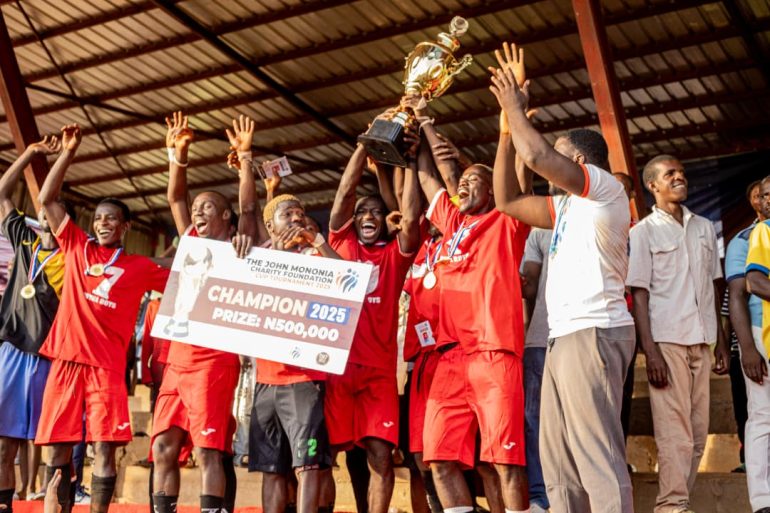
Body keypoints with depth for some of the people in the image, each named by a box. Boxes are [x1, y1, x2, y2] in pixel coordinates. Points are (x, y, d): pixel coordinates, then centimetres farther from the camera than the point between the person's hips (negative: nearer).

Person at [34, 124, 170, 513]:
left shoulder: (141, 267, 11)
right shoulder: (76, 247, 13)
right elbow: (47, 200, 11)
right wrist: (68, 153, 5)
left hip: (106, 364, -1)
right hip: (66, 359, 2)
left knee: (104, 448, -5)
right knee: (58, 448, 0)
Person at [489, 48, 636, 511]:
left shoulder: (606, 188, -3)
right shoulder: (569, 206, 23)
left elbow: (537, 156, -18)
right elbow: (508, 201, 20)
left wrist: (515, 106, -1)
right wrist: (511, 120, 21)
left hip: (593, 334, -10)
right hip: (565, 336, 10)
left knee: (599, 458, -13)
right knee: (560, 462, 8)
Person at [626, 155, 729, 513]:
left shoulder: (704, 228, 15)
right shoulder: (643, 232, 0)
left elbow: (713, 288, 17)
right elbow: (639, 294, -5)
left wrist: (722, 342, 12)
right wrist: (650, 351, -14)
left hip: (701, 342, 5)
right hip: (667, 340, -5)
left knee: (698, 432, 5)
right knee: (674, 431, -8)